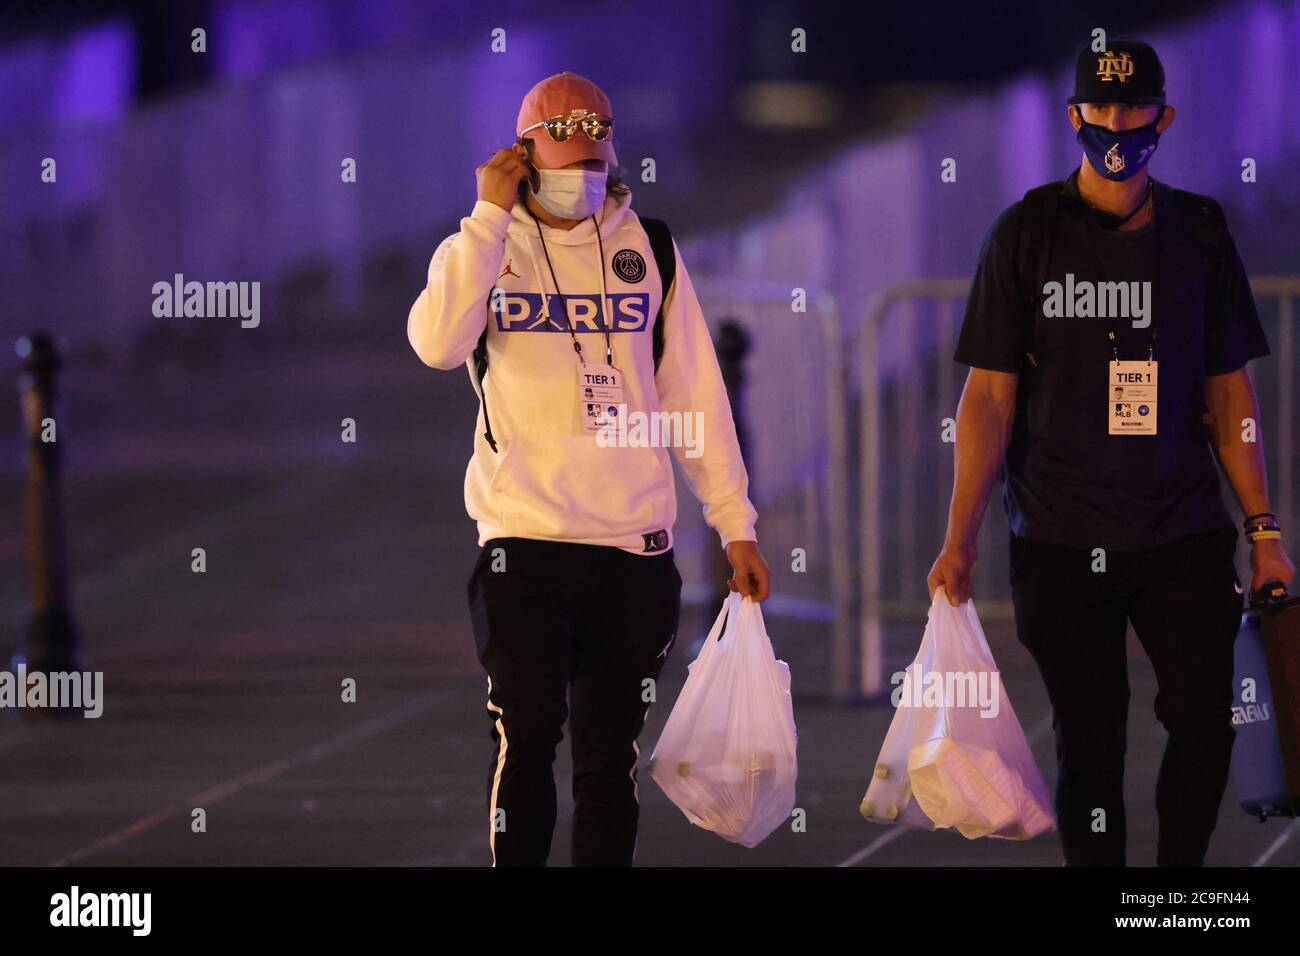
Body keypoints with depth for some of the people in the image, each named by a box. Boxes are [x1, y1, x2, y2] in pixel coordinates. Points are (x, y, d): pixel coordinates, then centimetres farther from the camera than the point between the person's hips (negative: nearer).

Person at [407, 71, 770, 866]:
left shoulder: (647, 249, 9)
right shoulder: (483, 248, 3)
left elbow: (695, 392, 9)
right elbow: (438, 344, -18)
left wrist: (736, 524, 6)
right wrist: (492, 216, -15)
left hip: (635, 542, 2)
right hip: (525, 540, -2)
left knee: (612, 751, 7)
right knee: (526, 741, -5)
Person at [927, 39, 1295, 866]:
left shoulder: (1200, 232, 7)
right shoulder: (1028, 233, 0)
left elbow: (1229, 391, 11)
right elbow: (990, 395, 0)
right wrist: (960, 541, -7)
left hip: (1184, 538, 2)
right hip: (1062, 541, -1)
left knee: (1206, 724, -5)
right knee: (1091, 743, 2)